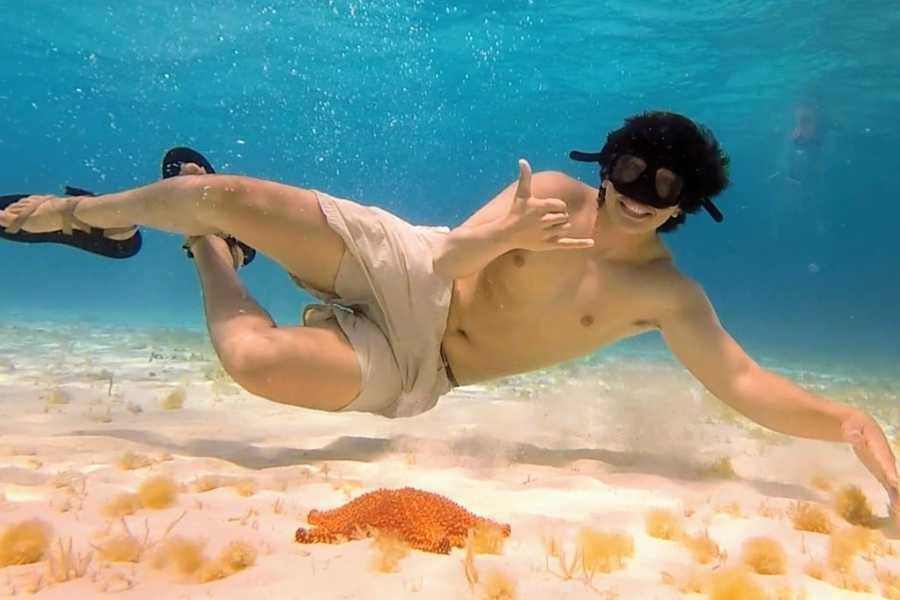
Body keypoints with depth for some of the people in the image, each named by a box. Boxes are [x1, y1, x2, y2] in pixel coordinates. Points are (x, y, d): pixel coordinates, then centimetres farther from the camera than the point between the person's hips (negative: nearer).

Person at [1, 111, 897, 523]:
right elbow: (447, 260, -10)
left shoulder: (669, 297, -4)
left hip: (411, 367, -1)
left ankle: (212, 256, 13)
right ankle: (88, 213, 21)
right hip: (400, 266, 1)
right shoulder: (551, 190, -4)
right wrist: (499, 237, -31)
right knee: (226, 192, -15)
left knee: (260, 363, -26)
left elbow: (747, 386, -11)